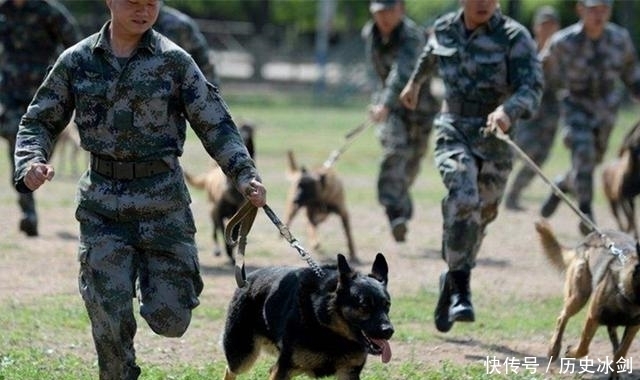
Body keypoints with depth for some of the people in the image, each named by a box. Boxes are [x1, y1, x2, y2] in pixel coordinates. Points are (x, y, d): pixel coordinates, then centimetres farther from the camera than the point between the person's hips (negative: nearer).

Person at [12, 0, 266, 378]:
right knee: (110, 319, -6)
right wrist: (31, 163, -12)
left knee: (170, 319, -1)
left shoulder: (174, 61, -1)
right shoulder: (77, 61, 2)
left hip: (164, 198, 0)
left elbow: (215, 124, -1)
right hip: (103, 201, 0)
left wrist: (245, 173, -16)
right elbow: (39, 121, 8)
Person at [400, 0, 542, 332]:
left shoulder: (514, 37, -9)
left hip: (495, 136, 0)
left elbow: (531, 86, -19)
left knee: (482, 213, 9)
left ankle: (453, 280, 34)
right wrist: (415, 82, 44)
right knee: (463, 196, -24)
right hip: (453, 128, 0)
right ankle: (460, 290, -23)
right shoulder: (444, 29, 3)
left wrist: (507, 110, -39)